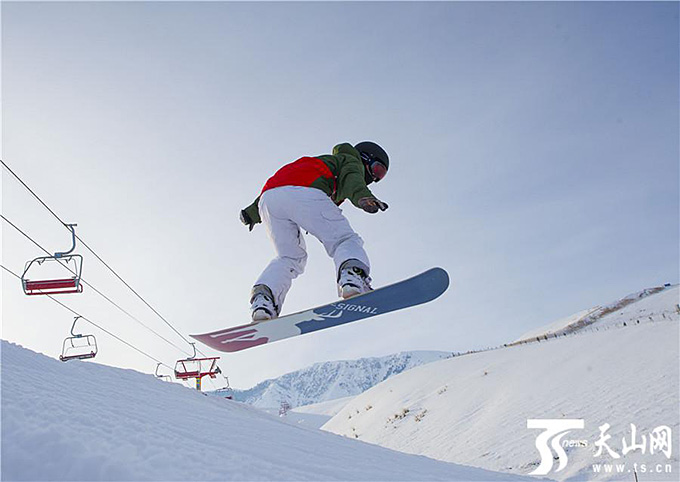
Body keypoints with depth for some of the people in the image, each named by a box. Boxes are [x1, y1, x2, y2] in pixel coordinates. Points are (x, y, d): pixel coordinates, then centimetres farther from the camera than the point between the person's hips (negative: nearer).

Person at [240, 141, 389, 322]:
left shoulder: (320, 163, 45)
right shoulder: (352, 161, 25)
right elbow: (351, 179, -2)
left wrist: (253, 212, 54)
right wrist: (363, 197, -22)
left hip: (267, 199, 7)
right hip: (304, 193, -7)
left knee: (289, 258, 18)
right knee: (346, 241, -3)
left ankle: (263, 295, -6)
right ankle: (352, 276, -34)